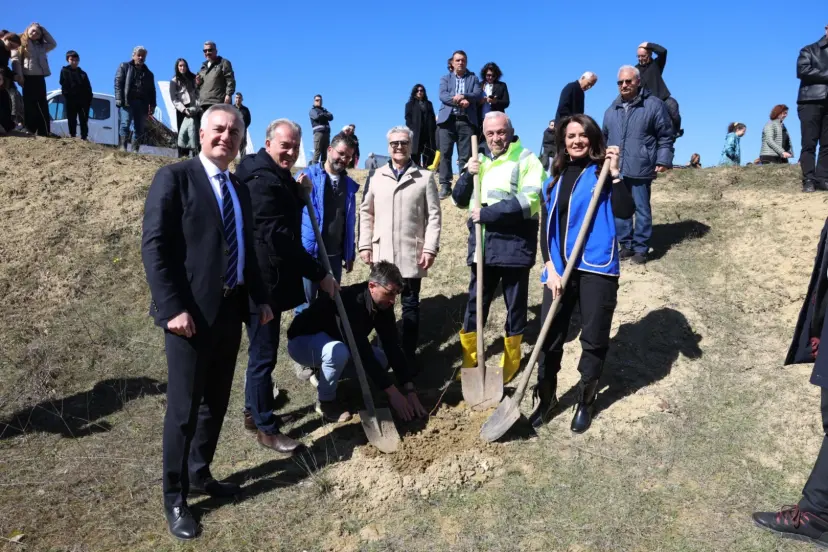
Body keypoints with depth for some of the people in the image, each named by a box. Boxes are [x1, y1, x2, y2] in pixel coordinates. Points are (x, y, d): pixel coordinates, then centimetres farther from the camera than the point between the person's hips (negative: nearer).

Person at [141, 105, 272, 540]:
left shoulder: (239, 189, 15)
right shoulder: (174, 177, -7)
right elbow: (154, 246, -15)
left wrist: (260, 298, 11)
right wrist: (173, 307, -22)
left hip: (231, 309, 7)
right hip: (191, 312, -7)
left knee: (216, 403, 16)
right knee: (184, 408, 2)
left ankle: (200, 474, 35)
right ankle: (174, 499, 18)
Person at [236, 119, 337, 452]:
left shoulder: (277, 176, 13)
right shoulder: (263, 180, -21)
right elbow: (278, 237, -26)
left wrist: (301, 194, 4)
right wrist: (319, 274, -24)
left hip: (268, 278, 11)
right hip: (264, 280, -11)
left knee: (262, 350, 20)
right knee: (264, 353, 0)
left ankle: (254, 411, 35)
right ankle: (266, 428, 12)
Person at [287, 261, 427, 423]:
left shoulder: (383, 304, -14)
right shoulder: (350, 302, -37)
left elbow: (392, 346, -13)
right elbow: (363, 353, -38)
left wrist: (410, 390, -19)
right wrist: (393, 393, -35)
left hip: (333, 339, 7)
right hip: (303, 341, -7)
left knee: (381, 359, -9)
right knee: (338, 352, -38)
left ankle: (324, 370, 10)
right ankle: (325, 401, -11)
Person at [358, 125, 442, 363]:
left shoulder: (425, 177, 4)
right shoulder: (375, 176, 9)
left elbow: (434, 216, 0)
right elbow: (366, 212, 9)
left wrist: (430, 248, -8)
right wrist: (365, 245, 2)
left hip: (412, 254, -2)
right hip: (382, 254, 2)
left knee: (410, 304, 6)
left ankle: (409, 355, 15)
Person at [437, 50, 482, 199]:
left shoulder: (473, 78, 17)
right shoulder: (445, 78, 17)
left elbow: (477, 94, 1)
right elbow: (442, 95, -1)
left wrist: (463, 96, -18)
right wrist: (459, 101, -16)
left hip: (466, 120, 0)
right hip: (447, 119, 0)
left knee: (466, 155, -3)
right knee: (445, 153, -5)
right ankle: (445, 186, -4)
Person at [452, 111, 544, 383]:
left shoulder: (527, 160, -4)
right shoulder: (479, 161, 15)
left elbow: (528, 202, -18)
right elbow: (459, 200, 14)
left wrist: (487, 213, -18)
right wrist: (468, 174, -5)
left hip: (514, 246, -5)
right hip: (482, 246, 5)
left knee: (515, 307, 8)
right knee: (474, 304, 10)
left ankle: (510, 367, 24)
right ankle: (468, 364, 23)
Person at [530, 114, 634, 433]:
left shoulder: (602, 172, 2)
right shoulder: (555, 178, 12)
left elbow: (625, 212, -13)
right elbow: (546, 227, 9)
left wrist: (615, 174, -20)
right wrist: (550, 267, -1)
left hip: (596, 268, -3)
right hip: (559, 269, 3)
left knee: (594, 340, 6)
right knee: (549, 338, 5)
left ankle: (585, 403, 24)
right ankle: (545, 400, 22)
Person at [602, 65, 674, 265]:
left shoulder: (654, 105, -1)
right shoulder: (611, 110, 13)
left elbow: (665, 136, 0)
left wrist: (663, 160, -8)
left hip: (640, 169, -4)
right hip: (615, 169, 5)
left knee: (642, 209, 2)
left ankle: (641, 248, 10)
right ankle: (626, 245, 20)